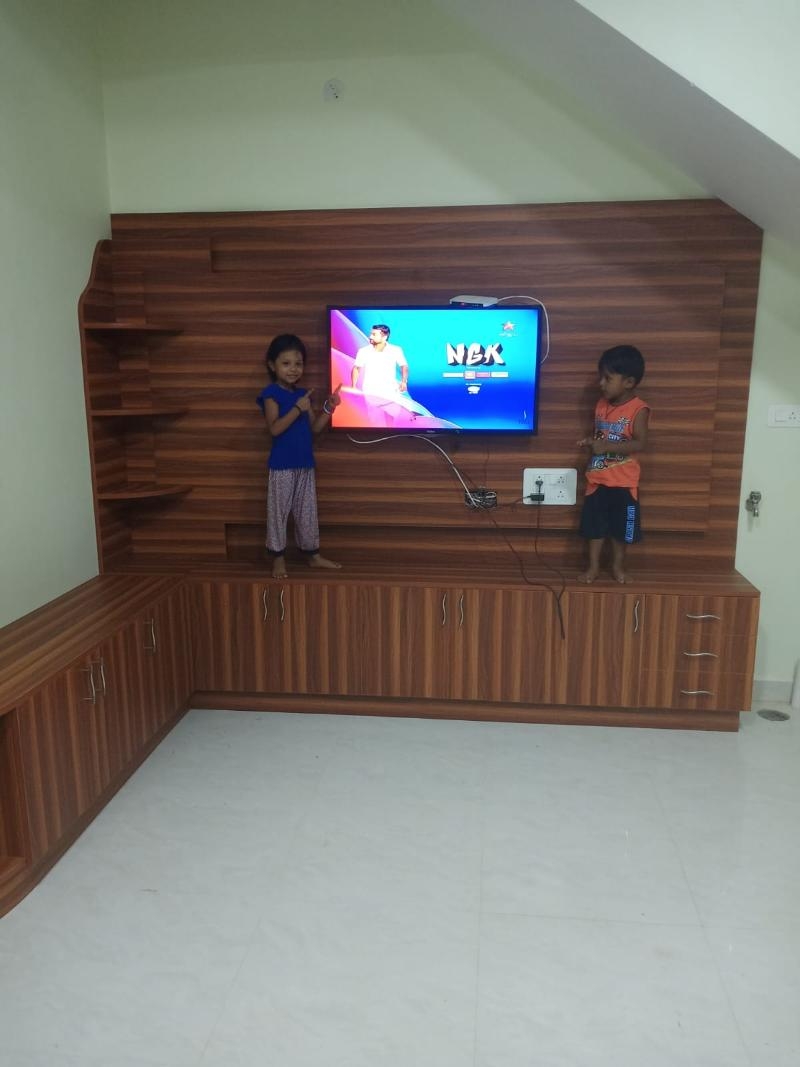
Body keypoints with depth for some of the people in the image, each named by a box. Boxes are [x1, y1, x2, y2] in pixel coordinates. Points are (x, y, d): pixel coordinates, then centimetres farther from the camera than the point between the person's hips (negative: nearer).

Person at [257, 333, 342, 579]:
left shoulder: (302, 394, 10)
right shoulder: (271, 394, -10)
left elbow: (315, 428, 10)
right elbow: (275, 428, -22)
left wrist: (328, 408, -3)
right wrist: (298, 409, -26)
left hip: (305, 464, 6)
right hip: (282, 465, -6)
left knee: (307, 511, 13)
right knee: (278, 511, 2)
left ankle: (312, 554, 24)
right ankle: (278, 557, 12)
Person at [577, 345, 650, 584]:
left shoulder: (639, 409, -14)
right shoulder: (601, 405, 5)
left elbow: (640, 444, -22)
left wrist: (607, 446, -28)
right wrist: (590, 442, -3)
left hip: (623, 482, -5)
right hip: (597, 479, 5)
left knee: (621, 527, 9)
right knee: (594, 524, 9)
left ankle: (618, 565, 28)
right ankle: (593, 566, 22)